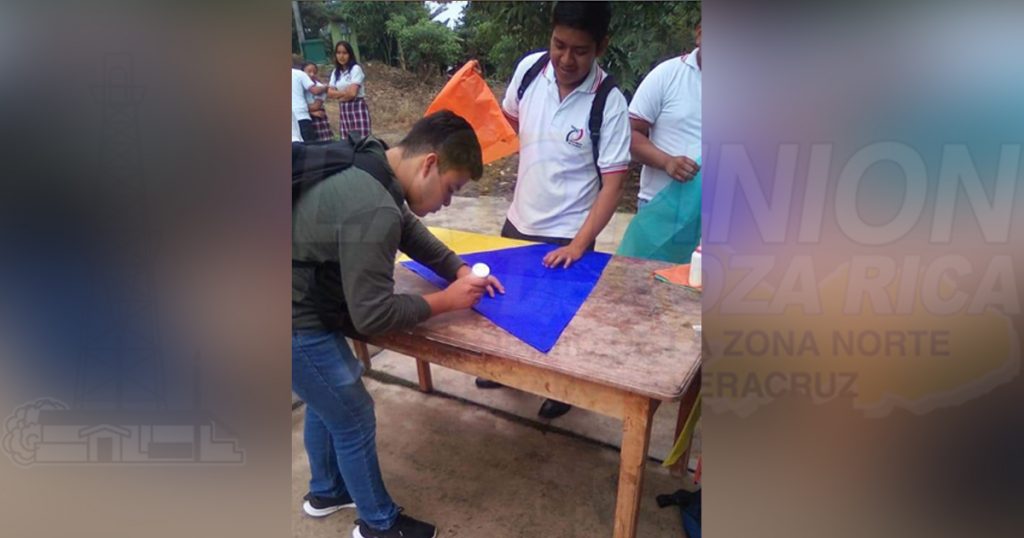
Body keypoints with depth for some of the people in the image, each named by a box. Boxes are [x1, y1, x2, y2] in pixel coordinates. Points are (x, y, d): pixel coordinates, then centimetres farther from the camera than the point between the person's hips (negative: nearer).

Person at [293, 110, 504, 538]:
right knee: (353, 418, 7)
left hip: (304, 307, 10)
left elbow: (411, 230, 15)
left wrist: (461, 270, 3)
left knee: (325, 401, 26)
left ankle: (326, 492, 50)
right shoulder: (373, 211, -31)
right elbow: (372, 315, -25)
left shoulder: (367, 168, 0)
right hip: (296, 324, -10)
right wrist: (447, 300, -14)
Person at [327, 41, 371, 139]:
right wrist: (345, 93, -10)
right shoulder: (335, 72, 13)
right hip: (343, 110, 6)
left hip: (357, 108, -6)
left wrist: (338, 94, 2)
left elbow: (352, 93, -15)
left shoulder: (355, 69, -6)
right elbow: (330, 93, 4)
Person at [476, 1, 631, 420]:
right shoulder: (528, 69, -9)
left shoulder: (609, 104, -20)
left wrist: (579, 244, -23)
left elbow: (613, 184, -18)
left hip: (566, 235, -4)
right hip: (518, 220, 5)